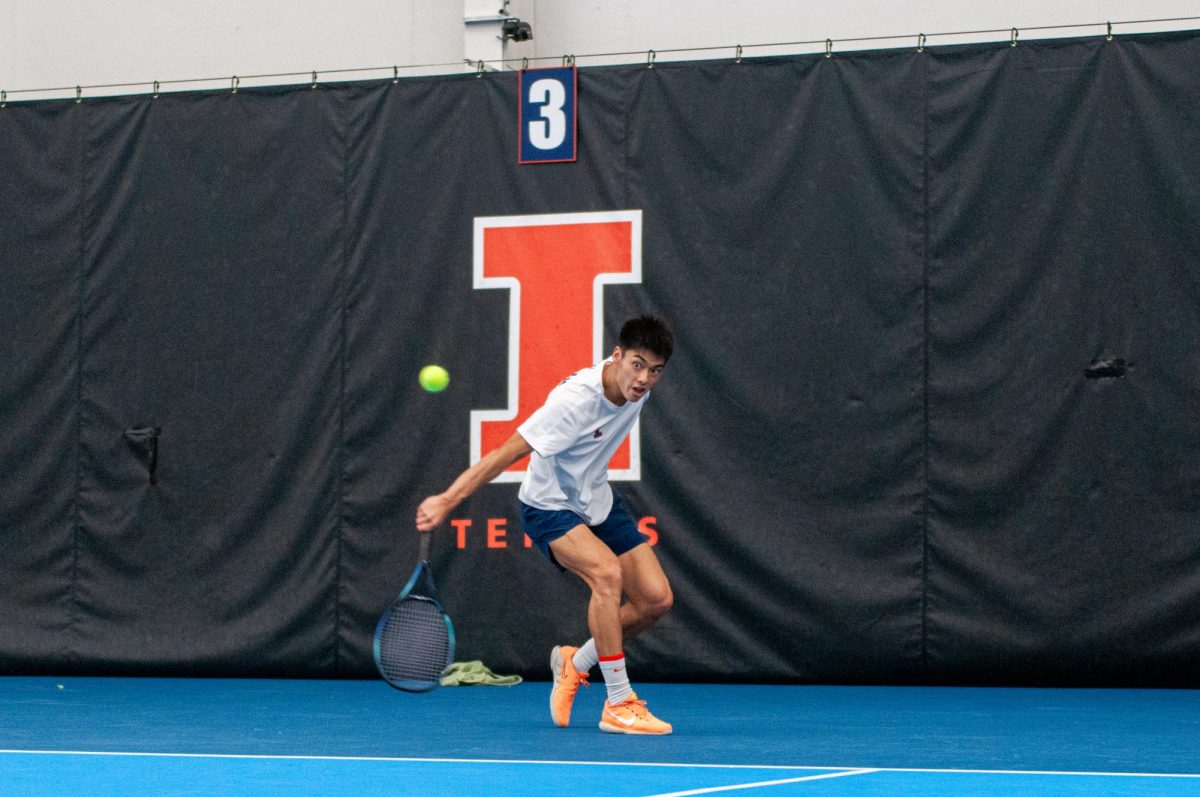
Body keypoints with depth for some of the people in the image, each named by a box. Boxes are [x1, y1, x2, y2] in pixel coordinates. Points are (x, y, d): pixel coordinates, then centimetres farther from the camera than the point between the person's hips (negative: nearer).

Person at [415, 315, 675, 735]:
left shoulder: (636, 386, -11)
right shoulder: (575, 400, -33)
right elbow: (507, 452, -35)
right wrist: (448, 499, -43)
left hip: (597, 500, 8)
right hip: (549, 507, -8)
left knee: (656, 598, -3)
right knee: (607, 573, -32)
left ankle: (575, 663, 20)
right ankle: (618, 704, -24)